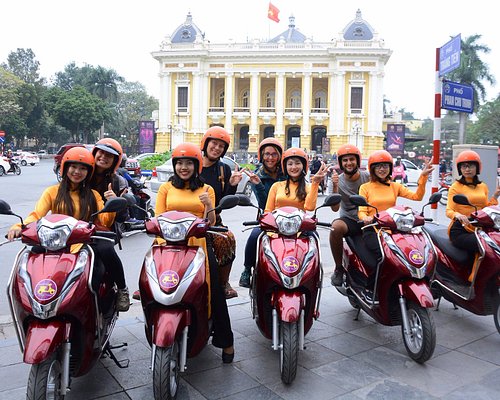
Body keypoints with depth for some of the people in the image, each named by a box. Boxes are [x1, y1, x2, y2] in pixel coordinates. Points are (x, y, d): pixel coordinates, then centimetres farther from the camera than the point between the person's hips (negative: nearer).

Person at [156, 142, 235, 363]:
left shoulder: (206, 189, 13)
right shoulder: (166, 188, 12)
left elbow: (210, 223, 7)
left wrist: (209, 206, -12)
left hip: (199, 244, 1)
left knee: (215, 293, -5)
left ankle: (225, 341, 10)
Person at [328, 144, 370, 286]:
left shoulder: (368, 177, 1)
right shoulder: (337, 181, -1)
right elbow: (335, 208, -13)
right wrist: (335, 186, -26)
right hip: (349, 220, -1)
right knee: (336, 227, -35)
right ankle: (339, 268, -15)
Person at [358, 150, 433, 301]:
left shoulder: (395, 186, 16)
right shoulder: (365, 187, 7)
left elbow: (417, 196, 3)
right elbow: (361, 211, -2)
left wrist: (423, 177, -6)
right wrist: (365, 218, -24)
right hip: (372, 230, -3)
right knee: (383, 254, -31)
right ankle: (369, 289, -12)